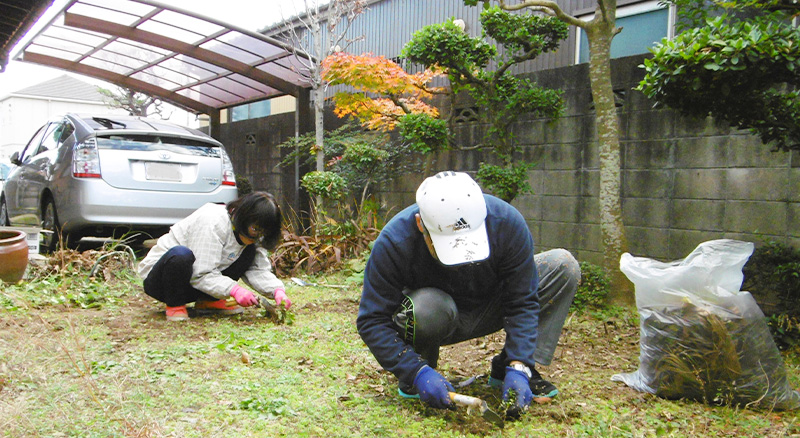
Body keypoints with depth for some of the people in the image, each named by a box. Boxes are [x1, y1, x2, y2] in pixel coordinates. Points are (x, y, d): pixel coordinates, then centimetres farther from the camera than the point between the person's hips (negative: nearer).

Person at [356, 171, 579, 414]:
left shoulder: (508, 223, -27)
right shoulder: (394, 241, -31)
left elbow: (522, 302, -21)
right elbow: (371, 321, -26)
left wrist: (518, 368, -32)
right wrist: (417, 373, -37)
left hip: (488, 311, 3)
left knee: (563, 265, -16)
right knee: (427, 307, -40)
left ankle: (504, 369, -10)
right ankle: (417, 379, -8)